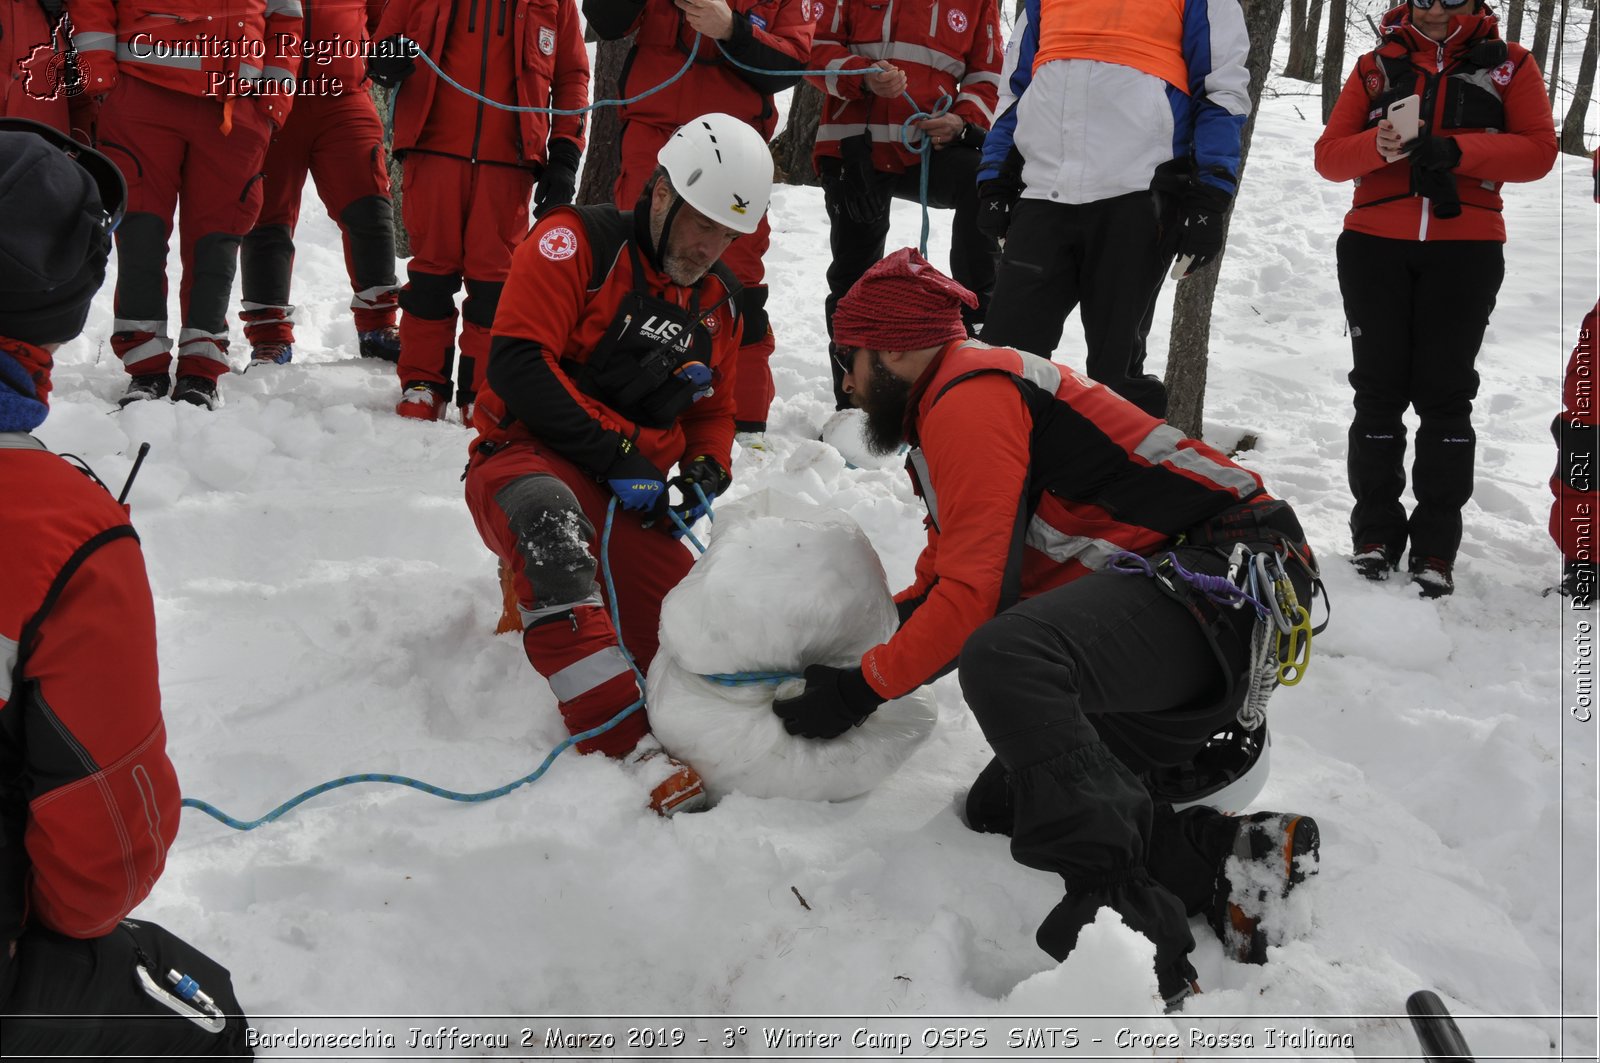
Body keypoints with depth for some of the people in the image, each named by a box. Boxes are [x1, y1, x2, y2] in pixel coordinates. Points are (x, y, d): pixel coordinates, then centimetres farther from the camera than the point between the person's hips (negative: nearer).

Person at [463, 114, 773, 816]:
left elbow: (713, 408, 26)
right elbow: (517, 363, -17)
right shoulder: (579, 243, -7)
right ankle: (624, 745, -45)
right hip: (527, 457, -5)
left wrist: (707, 468, 1)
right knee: (549, 520, -42)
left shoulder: (718, 298, 14)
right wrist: (618, 452, -18)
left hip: (634, 493, 6)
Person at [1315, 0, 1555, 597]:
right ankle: (1376, 532, 11)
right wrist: (1378, 146, -17)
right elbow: (1329, 154, 4)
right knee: (1379, 390, 2)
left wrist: (1455, 151, -16)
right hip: (1375, 246, 1)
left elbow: (1539, 150, -2)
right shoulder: (1377, 66, 11)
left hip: (1465, 250, -1)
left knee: (1444, 394, -1)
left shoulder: (1508, 65, 8)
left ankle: (1436, 547, 4)